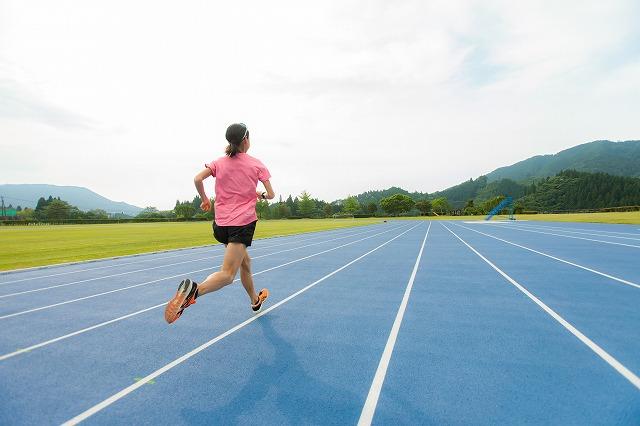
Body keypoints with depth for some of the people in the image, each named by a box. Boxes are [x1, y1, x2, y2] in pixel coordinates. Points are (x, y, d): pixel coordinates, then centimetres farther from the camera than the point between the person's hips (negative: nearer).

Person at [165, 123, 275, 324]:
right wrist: (261, 194, 22)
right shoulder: (256, 164, 1)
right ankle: (194, 290, -40)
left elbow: (198, 179, -5)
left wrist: (204, 199, 11)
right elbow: (271, 194, 0)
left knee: (245, 261, 23)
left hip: (220, 223, 6)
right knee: (228, 274, -12)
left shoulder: (219, 162, 8)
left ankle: (255, 300, 39)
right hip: (243, 222, -5)